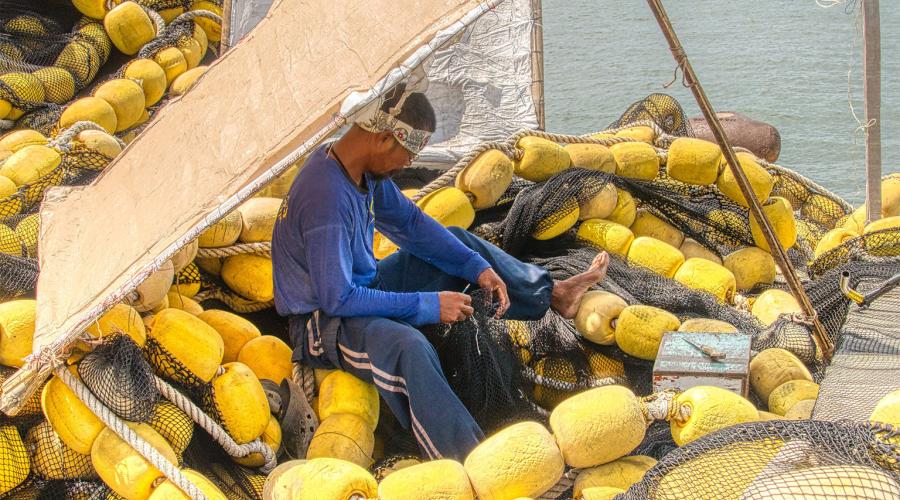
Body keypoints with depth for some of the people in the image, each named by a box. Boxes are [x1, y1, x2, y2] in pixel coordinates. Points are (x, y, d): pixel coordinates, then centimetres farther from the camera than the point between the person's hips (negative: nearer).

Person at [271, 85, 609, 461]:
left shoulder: (367, 171, -4)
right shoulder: (327, 197, -32)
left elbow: (410, 222, 9)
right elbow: (338, 299, -32)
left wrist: (477, 265, -2)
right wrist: (427, 306, -27)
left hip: (364, 287, 10)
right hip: (324, 323, -10)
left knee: (459, 241, 16)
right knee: (407, 346, -41)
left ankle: (552, 294, 31)